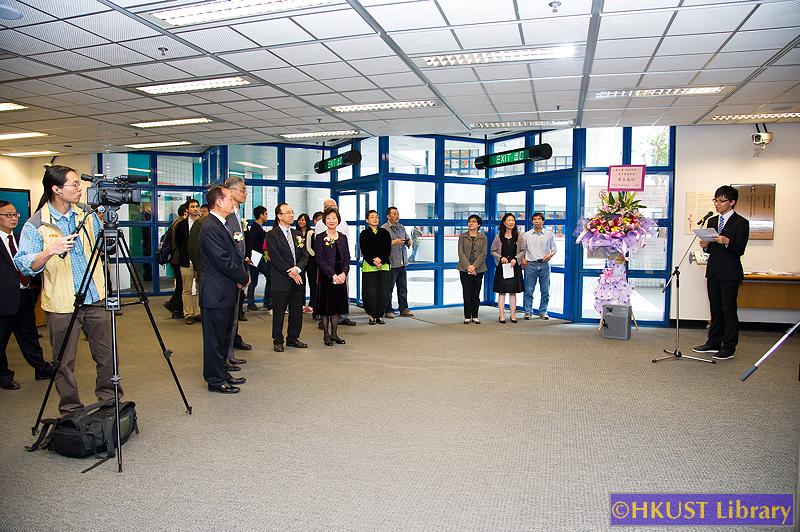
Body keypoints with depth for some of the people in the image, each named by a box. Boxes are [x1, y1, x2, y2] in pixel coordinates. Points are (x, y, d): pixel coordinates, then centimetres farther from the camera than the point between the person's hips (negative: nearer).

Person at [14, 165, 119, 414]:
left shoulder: (86, 213, 5)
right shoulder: (36, 225, -9)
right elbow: (24, 265, -16)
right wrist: (49, 251, -32)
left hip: (95, 298, 4)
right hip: (61, 303, -4)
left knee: (107, 355, 10)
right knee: (65, 362, 6)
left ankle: (109, 400, 28)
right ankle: (71, 412, 22)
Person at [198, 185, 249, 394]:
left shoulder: (221, 225, 15)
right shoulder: (211, 228, -18)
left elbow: (233, 255, 18)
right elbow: (222, 262, -22)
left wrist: (241, 277, 3)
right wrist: (244, 278, -9)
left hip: (226, 292, 10)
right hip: (216, 293, -10)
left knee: (225, 337, 18)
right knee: (215, 339, 1)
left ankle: (221, 374, 30)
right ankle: (215, 381, 11)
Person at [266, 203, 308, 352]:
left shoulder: (297, 235, 15)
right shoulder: (272, 235, -4)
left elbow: (304, 255, 8)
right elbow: (275, 258, -12)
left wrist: (297, 269, -10)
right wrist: (290, 273, -14)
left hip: (298, 279, 5)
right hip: (281, 280, -5)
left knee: (297, 311, 10)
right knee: (279, 312, 3)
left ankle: (293, 338, 23)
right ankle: (278, 341, 15)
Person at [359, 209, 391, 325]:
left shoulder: (385, 233, 12)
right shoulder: (364, 234, 5)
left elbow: (388, 249, 4)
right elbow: (365, 251, -3)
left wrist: (380, 259, -11)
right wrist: (374, 262, -13)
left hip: (383, 265, 2)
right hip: (369, 266, -2)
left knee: (382, 291, 0)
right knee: (370, 292, -4)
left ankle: (380, 315, 10)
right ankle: (372, 316, 7)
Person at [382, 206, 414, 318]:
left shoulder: (402, 227, 17)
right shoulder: (383, 228, -5)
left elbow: (407, 240, 24)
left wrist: (409, 242, 1)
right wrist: (394, 242, -21)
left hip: (402, 263, 6)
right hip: (390, 263, -6)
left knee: (403, 287, 10)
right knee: (389, 288, 0)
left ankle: (403, 309, 19)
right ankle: (388, 310, 10)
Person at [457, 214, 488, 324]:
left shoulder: (483, 238, 7)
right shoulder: (462, 237, 7)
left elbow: (483, 254, -1)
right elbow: (461, 253, -2)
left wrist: (474, 266, -14)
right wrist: (468, 266, -15)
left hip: (478, 269, 1)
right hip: (465, 269, 0)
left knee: (476, 294, 4)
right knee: (467, 293, 0)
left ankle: (475, 316, 14)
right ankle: (467, 317, 9)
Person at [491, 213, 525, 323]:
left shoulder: (519, 236, 5)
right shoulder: (499, 237, 2)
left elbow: (523, 251, 7)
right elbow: (493, 251, 7)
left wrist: (515, 259, -9)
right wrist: (501, 257, -10)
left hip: (514, 267, 1)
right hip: (502, 266, -1)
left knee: (513, 292, 5)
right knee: (502, 292, 0)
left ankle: (513, 315, 13)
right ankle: (502, 315, 7)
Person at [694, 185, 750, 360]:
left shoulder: (741, 222, -5)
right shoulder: (712, 221, 15)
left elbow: (740, 250, -12)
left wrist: (727, 242, -29)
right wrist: (705, 246, -4)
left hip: (730, 273, -6)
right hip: (713, 272, 6)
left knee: (729, 309, -3)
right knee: (715, 308, 13)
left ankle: (729, 347, 5)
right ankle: (714, 342, 22)